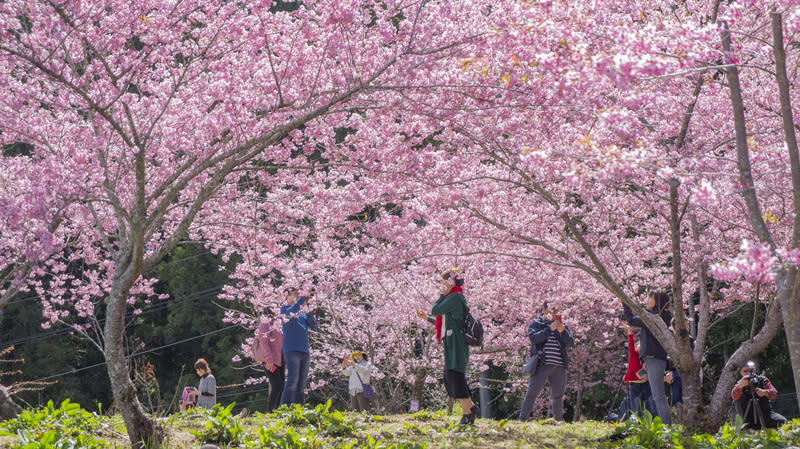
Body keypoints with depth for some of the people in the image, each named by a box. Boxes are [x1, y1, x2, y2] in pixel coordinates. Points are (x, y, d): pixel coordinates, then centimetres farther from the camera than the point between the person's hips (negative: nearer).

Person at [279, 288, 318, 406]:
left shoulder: (303, 313, 22)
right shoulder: (284, 309, 6)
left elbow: (314, 325, 8)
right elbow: (291, 311, -18)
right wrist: (304, 297, -21)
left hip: (305, 352, 6)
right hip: (291, 350, -6)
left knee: (302, 383, 4)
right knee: (292, 380, -17)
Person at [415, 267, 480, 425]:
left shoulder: (455, 297, -11)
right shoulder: (455, 298, 20)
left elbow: (436, 310, -12)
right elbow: (445, 321, 27)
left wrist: (443, 294, -1)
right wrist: (427, 318, 32)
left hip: (456, 343, -10)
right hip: (452, 343, 10)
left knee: (454, 375, -13)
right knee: (450, 377, 10)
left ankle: (467, 412, -14)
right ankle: (471, 406, 12)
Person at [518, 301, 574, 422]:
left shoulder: (563, 325, 16)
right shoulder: (536, 323, 6)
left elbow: (570, 341, 1)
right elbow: (534, 337, -13)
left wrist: (562, 331, -18)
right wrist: (550, 328, -20)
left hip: (559, 367, 4)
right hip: (541, 365, -4)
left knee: (557, 396, 11)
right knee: (532, 393, -5)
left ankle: (558, 421, 21)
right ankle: (522, 420, -4)